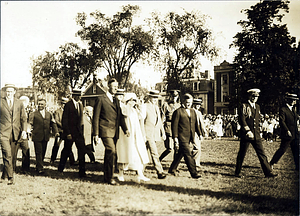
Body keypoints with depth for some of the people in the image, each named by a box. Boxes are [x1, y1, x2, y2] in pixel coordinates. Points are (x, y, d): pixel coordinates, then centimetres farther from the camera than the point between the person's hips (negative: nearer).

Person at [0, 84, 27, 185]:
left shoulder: (19, 103, 11)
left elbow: (23, 118, 11)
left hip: (15, 133, 3)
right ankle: (10, 177, -8)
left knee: (11, 155, 7)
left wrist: (24, 130, -1)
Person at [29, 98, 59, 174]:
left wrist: (56, 131, 0)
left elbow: (53, 124, 15)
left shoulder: (49, 114, 15)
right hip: (37, 136, -4)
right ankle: (40, 169, -4)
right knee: (38, 153, -6)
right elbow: (30, 124, -3)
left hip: (46, 137, 4)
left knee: (43, 153, 9)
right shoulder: (33, 114, 3)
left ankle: (38, 166, 25)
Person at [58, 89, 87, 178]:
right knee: (66, 151, 6)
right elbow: (64, 120, -9)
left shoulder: (80, 105, 13)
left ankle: (82, 172, 1)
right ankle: (60, 169, 27)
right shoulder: (68, 105, -7)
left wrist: (82, 131, 10)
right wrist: (67, 133, -14)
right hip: (70, 132, -5)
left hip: (79, 132, 5)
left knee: (82, 151, -3)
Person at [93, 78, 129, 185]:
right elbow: (96, 118, -3)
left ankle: (106, 177, 19)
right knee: (111, 151, -18)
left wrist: (125, 129, 1)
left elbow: (120, 116, 16)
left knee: (109, 154, 11)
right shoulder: (101, 99, -2)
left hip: (114, 131, 6)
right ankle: (109, 177, -11)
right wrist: (96, 134, -8)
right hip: (106, 130, -6)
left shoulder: (116, 100, 18)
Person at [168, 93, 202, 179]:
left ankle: (172, 169, 28)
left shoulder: (193, 111, 16)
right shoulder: (178, 112, -6)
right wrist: (175, 138, -12)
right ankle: (193, 173, -7)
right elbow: (174, 125, -8)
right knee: (188, 155, -9)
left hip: (190, 138, 7)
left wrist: (199, 133, 17)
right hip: (182, 138, -7)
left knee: (180, 154, 14)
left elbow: (196, 124, 23)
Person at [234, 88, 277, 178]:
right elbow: (242, 120, -14)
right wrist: (248, 131, -22)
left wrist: (258, 131, 18)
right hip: (246, 134, -6)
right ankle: (237, 173, 14)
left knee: (262, 153, 2)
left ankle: (268, 172, 4)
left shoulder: (257, 107, 16)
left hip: (256, 135, 6)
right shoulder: (244, 106, -5)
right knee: (242, 154, 3)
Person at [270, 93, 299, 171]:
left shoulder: (293, 109, 15)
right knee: (282, 150, -1)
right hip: (287, 135, -8)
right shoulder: (283, 110, -12)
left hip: (295, 135, 8)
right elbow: (282, 121, -19)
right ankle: (271, 163, 12)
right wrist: (287, 131, -25)